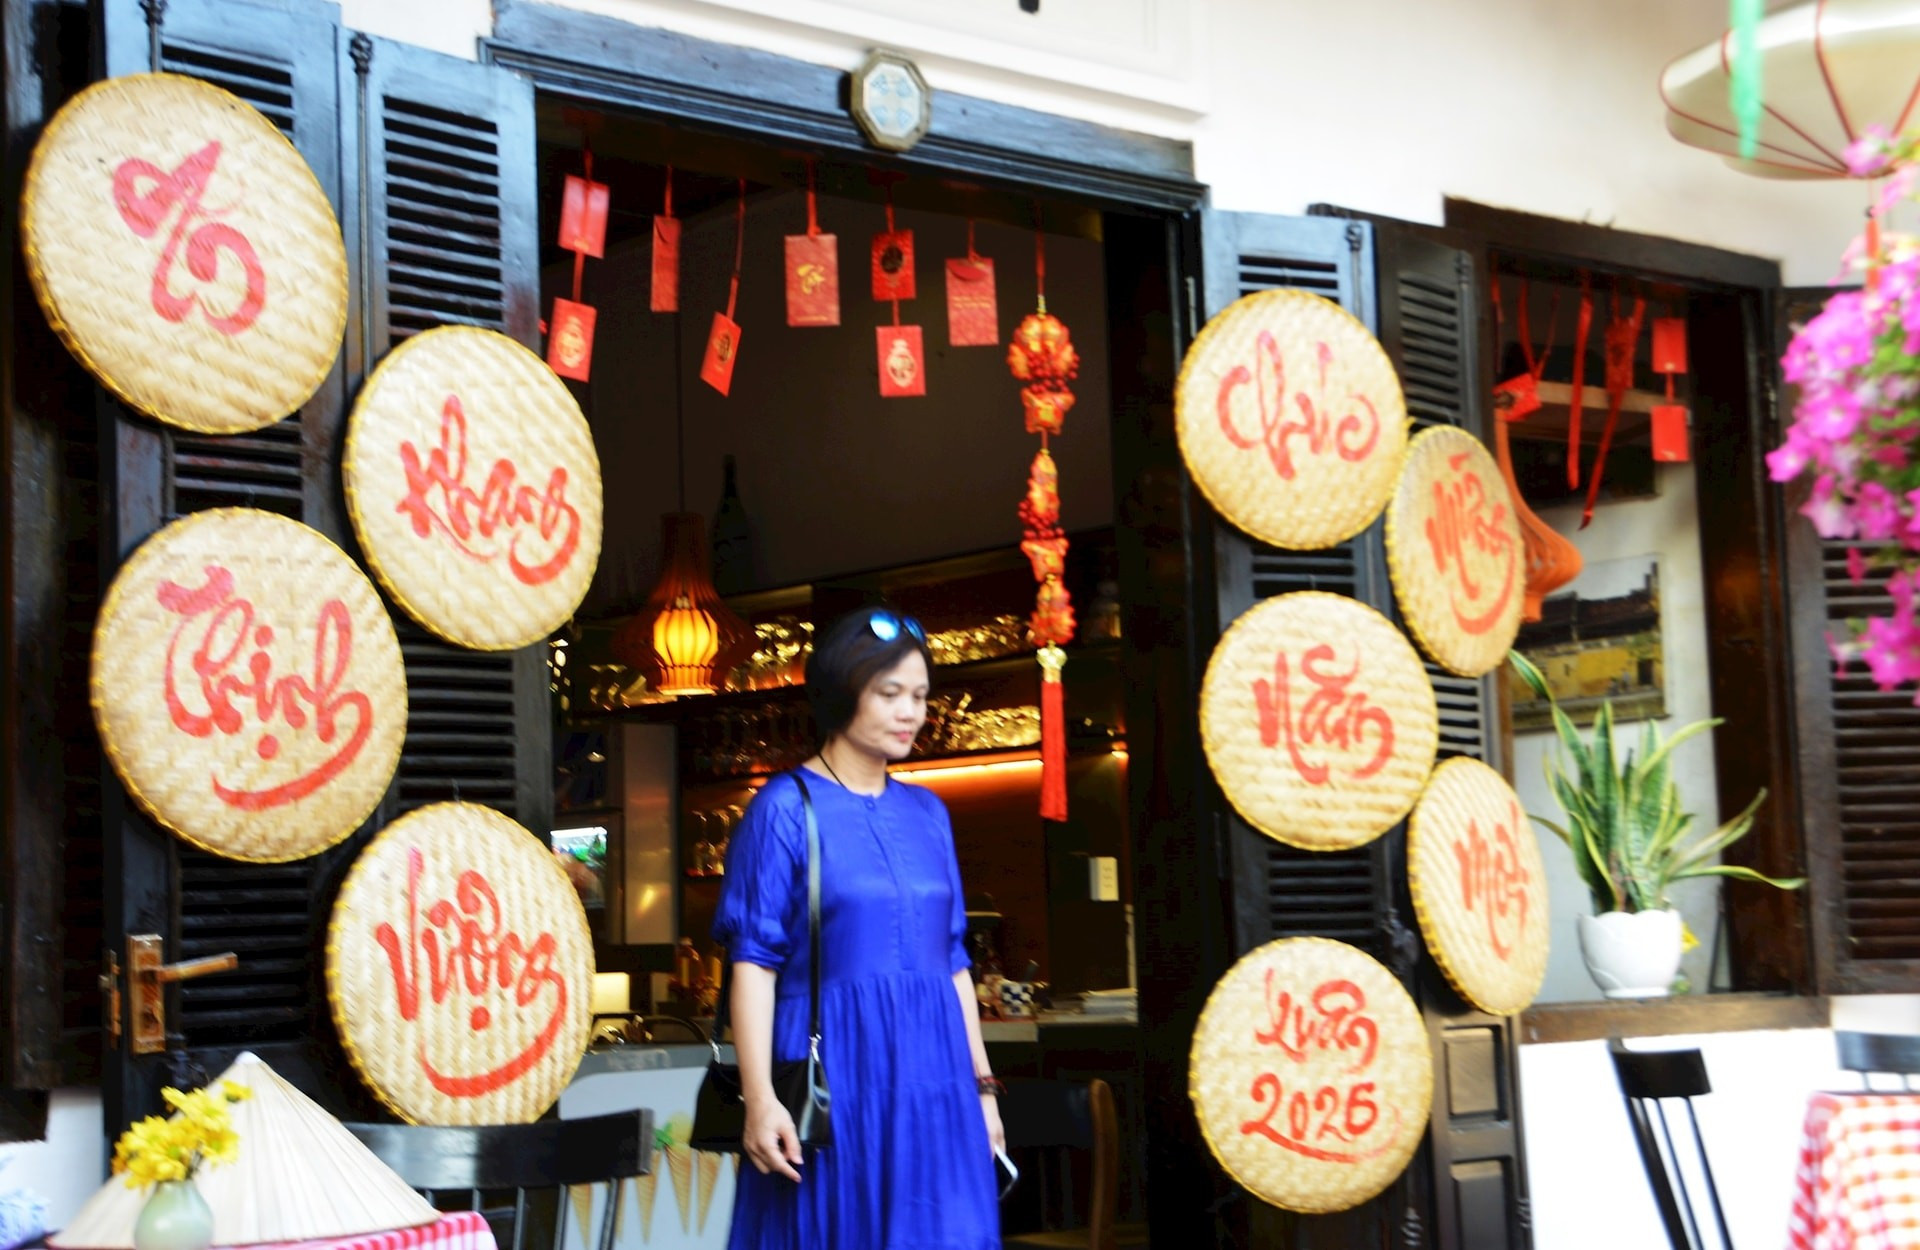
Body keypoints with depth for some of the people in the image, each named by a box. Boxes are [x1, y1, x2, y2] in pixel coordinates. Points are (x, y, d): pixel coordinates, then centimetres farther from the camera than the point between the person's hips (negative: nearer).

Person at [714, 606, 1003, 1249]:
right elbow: (753, 960, -8)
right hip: (835, 1075, -5)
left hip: (931, 1076, 5)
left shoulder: (927, 812, 13)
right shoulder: (785, 808, -3)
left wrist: (981, 1083, 12)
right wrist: (760, 1097, -16)